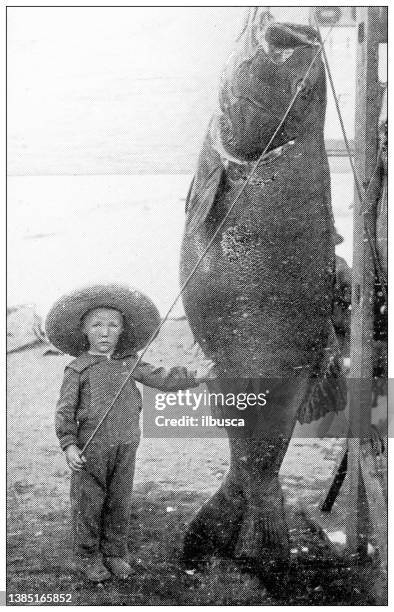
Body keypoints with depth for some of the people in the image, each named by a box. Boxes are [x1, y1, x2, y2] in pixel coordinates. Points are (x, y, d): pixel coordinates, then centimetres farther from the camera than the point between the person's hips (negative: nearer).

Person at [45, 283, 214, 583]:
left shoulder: (129, 363, 6)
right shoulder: (78, 369, -5)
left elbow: (160, 378, 3)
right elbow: (65, 409, -6)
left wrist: (193, 376, -8)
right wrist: (68, 445, -14)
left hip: (125, 446, 4)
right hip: (92, 448, -3)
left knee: (119, 502, 12)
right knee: (88, 503, 5)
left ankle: (115, 553, 27)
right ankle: (88, 557, 21)